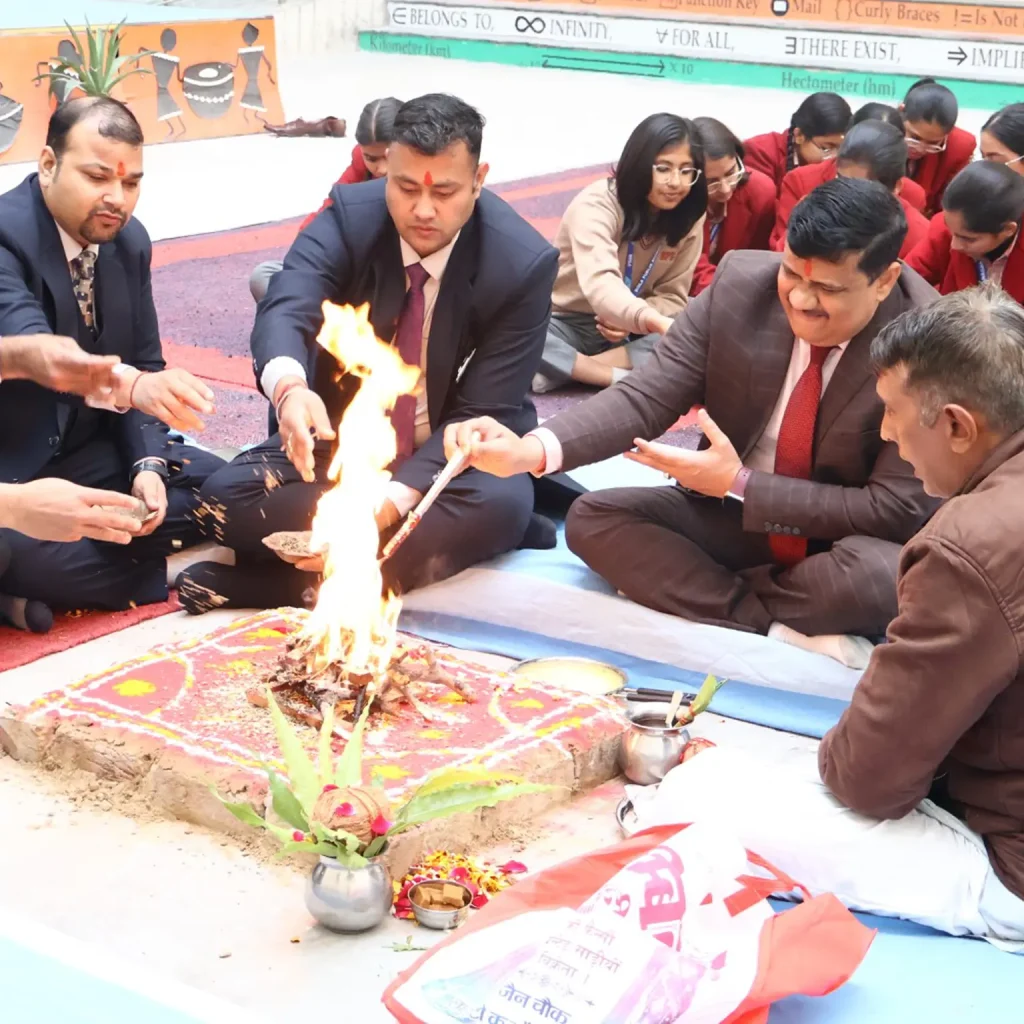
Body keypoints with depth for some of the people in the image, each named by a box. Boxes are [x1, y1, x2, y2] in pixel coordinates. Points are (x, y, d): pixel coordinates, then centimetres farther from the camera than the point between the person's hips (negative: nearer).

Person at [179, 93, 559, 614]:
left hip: (454, 454, -2)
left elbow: (482, 412, -18)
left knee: (501, 505, -36)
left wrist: (395, 498, -32)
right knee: (225, 497, -23)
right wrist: (289, 387, -58)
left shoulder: (524, 264, -18)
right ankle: (435, 536, -21)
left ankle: (286, 582, -29)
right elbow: (284, 308, -32)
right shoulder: (348, 215, -15)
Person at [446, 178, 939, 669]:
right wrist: (531, 449, -34)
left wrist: (739, 484, -25)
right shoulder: (739, 283, -14)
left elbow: (897, 508, -22)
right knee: (591, 518, -15)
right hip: (728, 512, 5)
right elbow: (645, 397, -15)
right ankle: (781, 627, -22)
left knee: (879, 575, -37)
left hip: (845, 538, -4)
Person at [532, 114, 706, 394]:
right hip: (566, 324, -4)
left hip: (627, 331, 5)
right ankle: (620, 377, -31)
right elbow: (600, 282, -41)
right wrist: (652, 320, -60)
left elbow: (672, 296, -4)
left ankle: (564, 370, -28)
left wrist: (633, 322, -27)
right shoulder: (596, 204, -23)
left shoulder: (688, 219, -6)